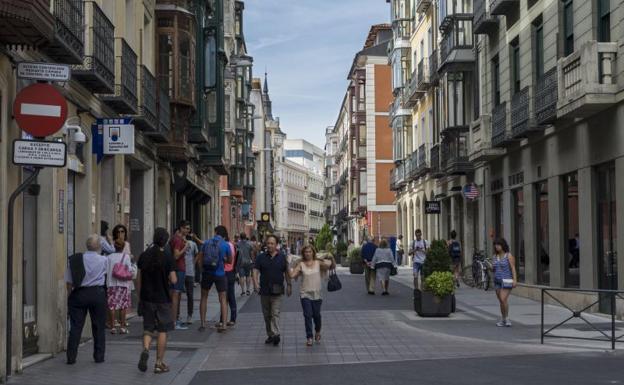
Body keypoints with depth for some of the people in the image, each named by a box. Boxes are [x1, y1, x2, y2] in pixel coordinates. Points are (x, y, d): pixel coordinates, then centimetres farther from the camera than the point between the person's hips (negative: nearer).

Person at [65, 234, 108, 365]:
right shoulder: (103, 260, -6)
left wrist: (70, 296, 13)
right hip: (97, 294, -1)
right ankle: (99, 356, 14)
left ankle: (71, 357, 4)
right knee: (98, 327, 10)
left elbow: (68, 282, 3)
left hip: (78, 294, 2)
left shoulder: (74, 260, 0)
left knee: (75, 326, 5)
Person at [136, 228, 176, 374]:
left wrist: (139, 297, 15)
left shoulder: (143, 256, 2)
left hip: (146, 298, 3)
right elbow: (173, 280, -14)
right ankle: (159, 363, 8)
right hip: (163, 299, -3)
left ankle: (145, 349, -15)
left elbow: (139, 279, 6)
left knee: (148, 328, 13)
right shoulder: (168, 257, -11)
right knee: (162, 331, 6)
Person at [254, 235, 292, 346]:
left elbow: (286, 272, 12)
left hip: (277, 291, -2)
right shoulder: (261, 257, 4)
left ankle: (276, 334, -18)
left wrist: (289, 285, 9)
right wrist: (256, 283, -18)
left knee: (275, 313, -11)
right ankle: (270, 335, 18)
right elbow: (255, 271, -2)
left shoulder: (282, 257, 6)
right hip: (264, 290, 2)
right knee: (267, 315, 9)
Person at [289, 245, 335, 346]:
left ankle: (317, 332, 37)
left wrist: (332, 259, -19)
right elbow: (292, 275, -10)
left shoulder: (318, 263, 1)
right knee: (308, 315, -6)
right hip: (305, 294, -1)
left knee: (316, 315, 9)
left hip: (316, 293, 1)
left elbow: (332, 267, -2)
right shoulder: (301, 264, -1)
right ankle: (309, 337, 1)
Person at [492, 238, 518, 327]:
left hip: (507, 281, -6)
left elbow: (513, 268, -11)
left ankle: (506, 318, -2)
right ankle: (503, 320, 16)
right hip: (497, 281, 6)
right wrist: (490, 267, -9)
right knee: (501, 301, 8)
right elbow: (493, 269, 14)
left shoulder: (509, 255, -6)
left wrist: (515, 280, -20)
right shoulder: (495, 256, 10)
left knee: (503, 299, -17)